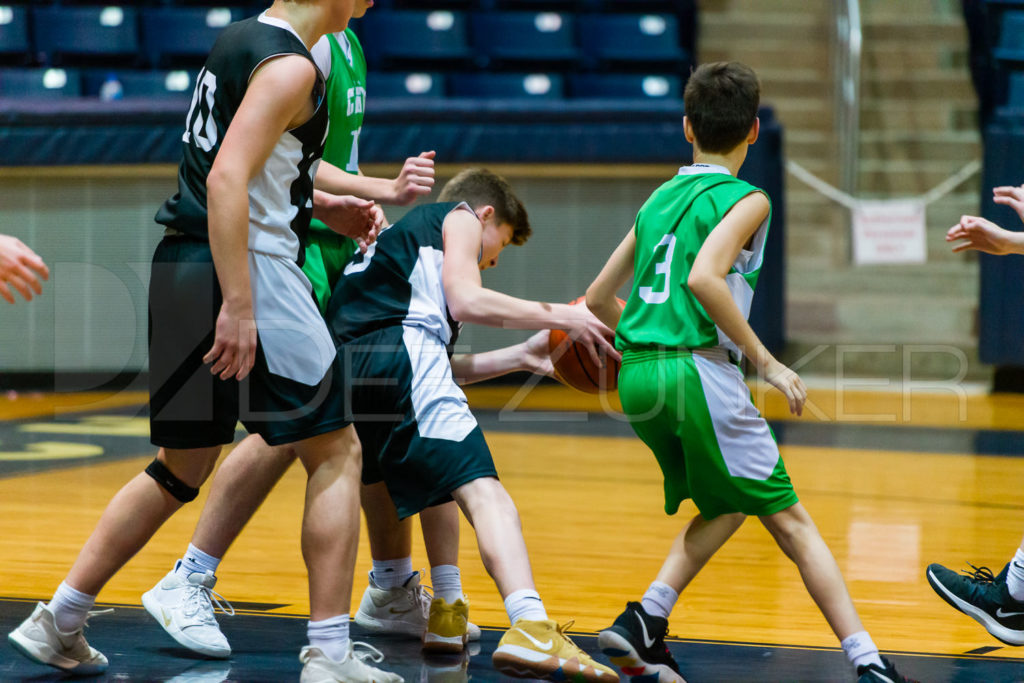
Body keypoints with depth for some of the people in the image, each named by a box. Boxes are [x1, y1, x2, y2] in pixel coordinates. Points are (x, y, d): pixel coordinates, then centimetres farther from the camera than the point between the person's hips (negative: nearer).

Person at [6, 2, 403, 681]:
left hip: (181, 268, 9)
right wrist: (238, 307, -25)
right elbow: (226, 180, -22)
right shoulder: (290, 65, -13)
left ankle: (58, 623, 19)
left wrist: (323, 207, 22)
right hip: (247, 268, -9)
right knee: (335, 453, 1)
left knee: (182, 467, 18)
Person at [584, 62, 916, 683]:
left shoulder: (659, 201, 17)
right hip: (698, 371, -7)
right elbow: (704, 278, -22)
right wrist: (765, 359, -16)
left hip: (636, 376, 7)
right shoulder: (745, 201, -3)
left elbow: (598, 300, 21)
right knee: (790, 520, 0)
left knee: (724, 505, 24)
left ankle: (646, 622, 9)